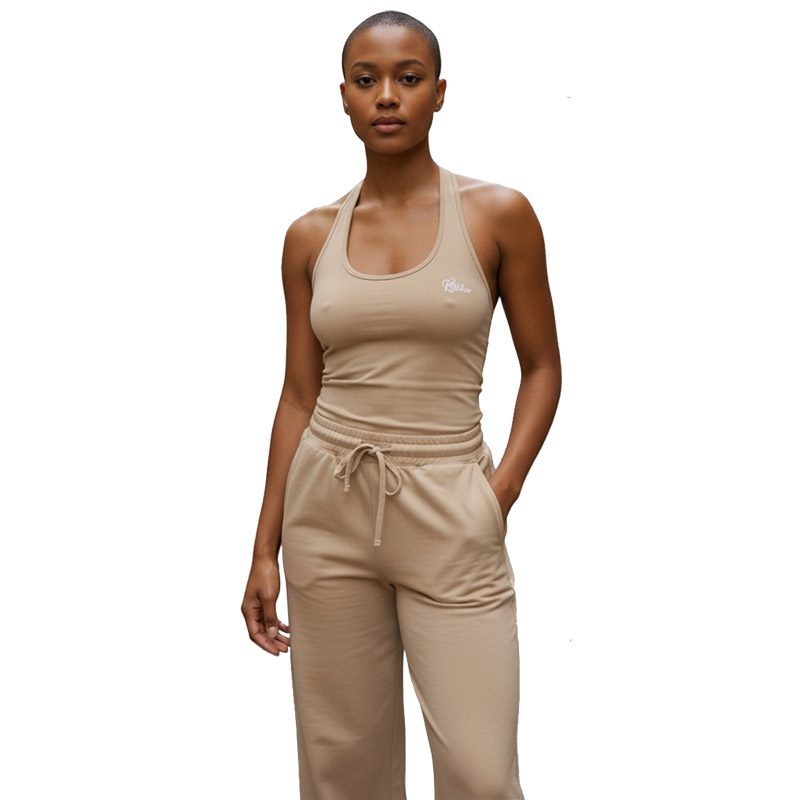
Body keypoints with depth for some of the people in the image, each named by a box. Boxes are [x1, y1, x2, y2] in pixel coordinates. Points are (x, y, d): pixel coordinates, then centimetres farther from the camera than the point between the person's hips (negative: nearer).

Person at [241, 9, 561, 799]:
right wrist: (265, 547, 6)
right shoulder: (310, 237, 4)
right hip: (327, 509, 3)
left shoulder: (498, 213, -3)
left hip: (448, 513, -2)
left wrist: (500, 491, -10)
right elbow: (300, 394, 8)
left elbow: (542, 367, 3)